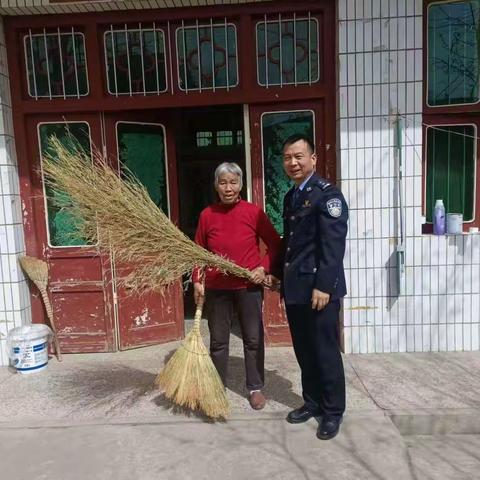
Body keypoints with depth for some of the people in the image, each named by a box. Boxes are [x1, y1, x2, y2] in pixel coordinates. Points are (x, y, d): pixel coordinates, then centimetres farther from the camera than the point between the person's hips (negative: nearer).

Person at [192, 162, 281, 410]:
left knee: (253, 339, 11)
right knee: (218, 341, 12)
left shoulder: (254, 212, -7)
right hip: (217, 288, 1)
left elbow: (275, 244, 1)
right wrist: (197, 281, -2)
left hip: (249, 286, -1)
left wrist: (264, 268, -11)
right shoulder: (207, 215, -1)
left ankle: (256, 387, 29)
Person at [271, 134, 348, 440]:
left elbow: (333, 245, -18)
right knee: (304, 351, 17)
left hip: (319, 288, -8)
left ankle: (333, 411, 23)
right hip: (295, 287, 8)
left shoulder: (328, 194, -11)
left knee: (325, 351, 5)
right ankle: (312, 402, 34)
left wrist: (324, 285, -22)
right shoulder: (291, 196, 15)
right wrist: (279, 273, 17)